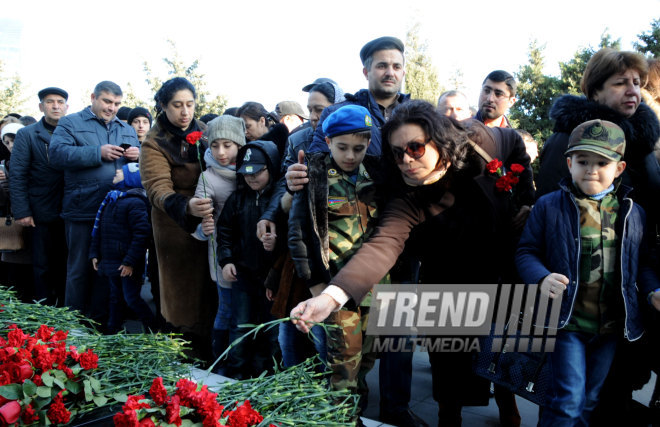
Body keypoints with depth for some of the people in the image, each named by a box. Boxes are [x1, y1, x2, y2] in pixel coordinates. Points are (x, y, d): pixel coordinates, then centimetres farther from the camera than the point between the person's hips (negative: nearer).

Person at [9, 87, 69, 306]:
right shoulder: (27, 135, 2)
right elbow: (17, 176, -2)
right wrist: (22, 211, -10)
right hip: (42, 213, -1)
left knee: (65, 266, 9)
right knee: (43, 267, 6)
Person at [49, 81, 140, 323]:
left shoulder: (128, 130, 18)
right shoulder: (70, 123, 3)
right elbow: (56, 154, -12)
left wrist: (138, 156, -6)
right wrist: (98, 153, -18)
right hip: (83, 210, -4)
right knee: (80, 269, 5)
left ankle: (100, 320, 23)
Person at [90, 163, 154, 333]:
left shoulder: (135, 202, -15)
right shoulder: (111, 199, 12)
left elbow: (142, 233, -21)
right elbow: (98, 230, 18)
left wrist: (130, 262, -21)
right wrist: (94, 254, 12)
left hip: (127, 266, -8)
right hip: (111, 262, 8)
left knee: (132, 299, -3)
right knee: (115, 298, 17)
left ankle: (153, 330, 12)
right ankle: (113, 331, 29)